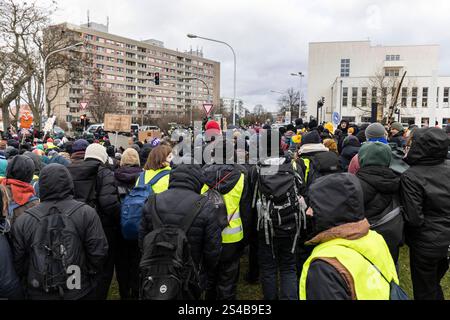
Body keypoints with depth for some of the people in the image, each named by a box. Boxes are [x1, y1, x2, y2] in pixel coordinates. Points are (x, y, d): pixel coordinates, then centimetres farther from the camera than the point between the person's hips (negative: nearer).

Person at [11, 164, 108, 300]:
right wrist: (87, 274, 5)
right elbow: (98, 252, -12)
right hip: (78, 292, -1)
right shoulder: (86, 213, -14)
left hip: (38, 294, 2)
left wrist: (27, 283, 15)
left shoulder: (22, 221, -8)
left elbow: (18, 260, -1)